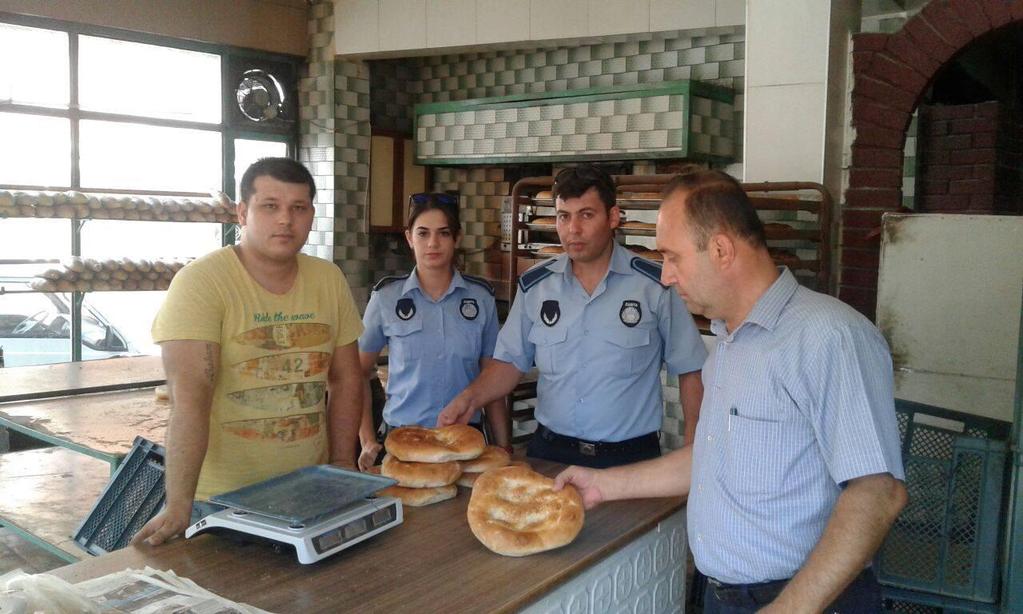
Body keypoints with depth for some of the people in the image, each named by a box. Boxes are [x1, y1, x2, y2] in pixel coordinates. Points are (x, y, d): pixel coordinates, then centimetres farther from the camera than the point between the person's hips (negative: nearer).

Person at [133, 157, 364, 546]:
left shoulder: (330, 280, 1)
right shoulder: (201, 282, -15)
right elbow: (190, 397, -23)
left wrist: (342, 463, 3)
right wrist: (178, 505, -28)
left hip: (308, 491, 5)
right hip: (221, 499, -5)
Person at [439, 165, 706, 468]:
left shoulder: (656, 285, -8)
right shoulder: (534, 285, 1)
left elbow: (689, 371, -3)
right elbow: (511, 361, 6)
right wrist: (470, 396, -11)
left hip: (631, 457, -2)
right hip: (549, 451, 3)